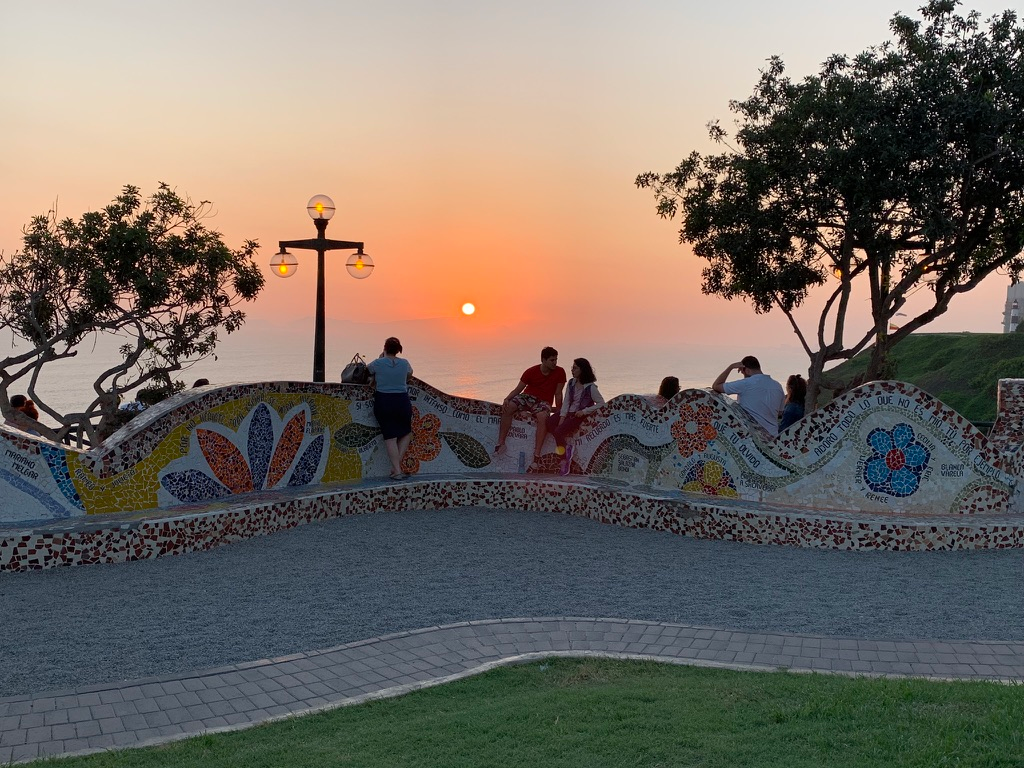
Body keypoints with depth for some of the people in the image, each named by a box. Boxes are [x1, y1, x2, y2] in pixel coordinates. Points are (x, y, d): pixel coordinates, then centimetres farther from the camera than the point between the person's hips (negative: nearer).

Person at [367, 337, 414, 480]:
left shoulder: (378, 363, -5)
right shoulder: (404, 364, 2)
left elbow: (367, 369, 16)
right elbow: (410, 373, 24)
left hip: (383, 402, -1)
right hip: (402, 401, 1)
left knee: (390, 436, 2)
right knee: (406, 432, 19)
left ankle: (397, 470, -2)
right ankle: (397, 465, 8)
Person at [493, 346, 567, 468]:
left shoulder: (560, 372, -5)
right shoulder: (531, 372, -4)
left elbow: (558, 393, 0)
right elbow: (518, 389, -2)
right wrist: (507, 399, -19)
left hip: (544, 402, -2)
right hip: (527, 396, 2)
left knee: (543, 417, -37)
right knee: (508, 407, -28)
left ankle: (536, 455, -41)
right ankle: (501, 443, -23)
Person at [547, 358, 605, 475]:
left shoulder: (590, 387, -12)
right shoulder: (571, 383, 6)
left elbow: (601, 403, -12)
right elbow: (566, 401, 5)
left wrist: (584, 411, -17)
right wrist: (562, 417, -7)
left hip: (579, 416, -7)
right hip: (567, 412, 7)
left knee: (558, 431, -25)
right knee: (548, 423, -17)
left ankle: (565, 462, -12)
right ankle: (567, 446, -7)